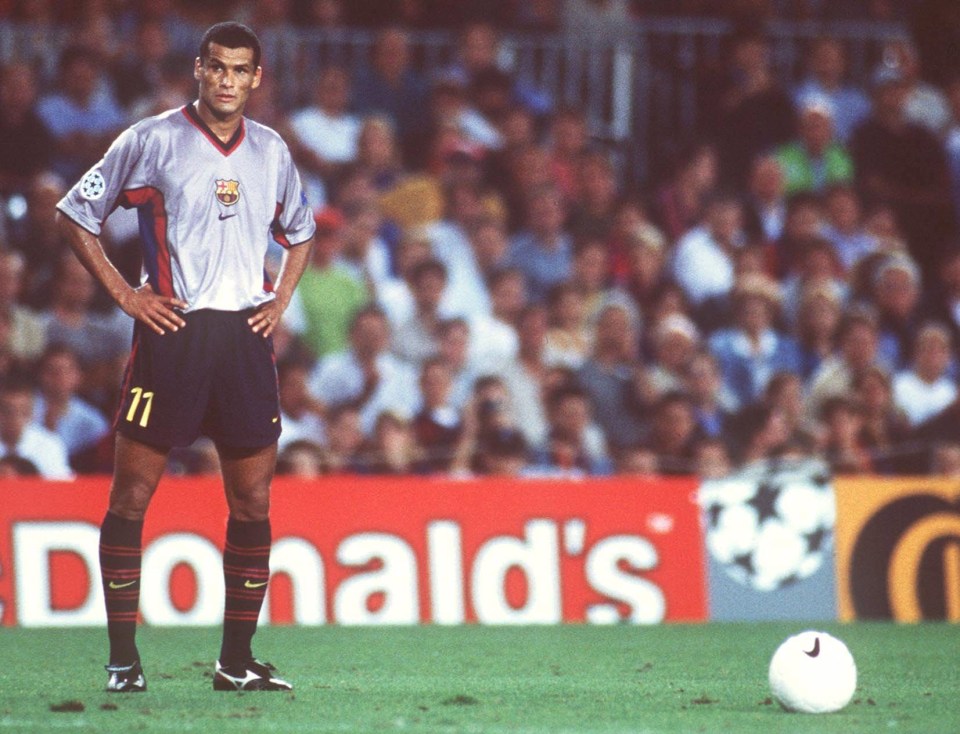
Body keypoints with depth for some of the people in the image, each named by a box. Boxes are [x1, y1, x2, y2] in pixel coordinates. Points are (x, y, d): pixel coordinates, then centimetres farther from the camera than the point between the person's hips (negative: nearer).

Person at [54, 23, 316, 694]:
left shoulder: (271, 152, 11)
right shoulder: (152, 141, -2)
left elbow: (300, 233, 28)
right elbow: (75, 215, 3)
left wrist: (280, 300, 12)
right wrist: (125, 294, -4)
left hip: (246, 336, 4)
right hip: (173, 331, -4)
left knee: (253, 499, 4)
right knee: (132, 493, -5)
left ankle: (238, 661, 12)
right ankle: (124, 658, 2)